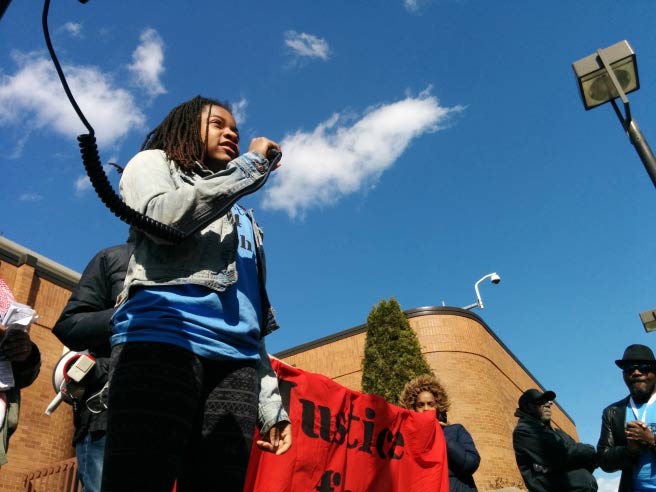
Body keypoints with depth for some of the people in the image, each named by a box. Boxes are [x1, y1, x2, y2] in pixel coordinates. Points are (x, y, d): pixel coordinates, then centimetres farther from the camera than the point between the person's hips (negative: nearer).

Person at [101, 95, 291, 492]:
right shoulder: (154, 164, 21)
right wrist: (252, 165, 2)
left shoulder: (244, 220, 33)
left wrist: (272, 405, 13)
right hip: (162, 340, -5)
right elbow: (164, 218, -6)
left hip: (236, 361, 5)